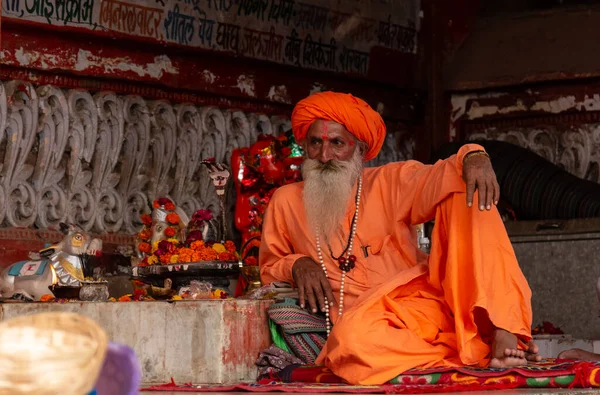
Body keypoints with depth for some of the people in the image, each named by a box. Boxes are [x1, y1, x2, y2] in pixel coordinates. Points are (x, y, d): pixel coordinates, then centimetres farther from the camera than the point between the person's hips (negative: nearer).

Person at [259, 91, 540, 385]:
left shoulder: (390, 182, 13)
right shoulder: (287, 202, 15)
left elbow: (436, 179, -4)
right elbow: (268, 269, 22)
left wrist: (473, 157, -25)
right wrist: (296, 264, 0)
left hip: (424, 300, 2)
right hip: (367, 320, -2)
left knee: (467, 191, -14)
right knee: (351, 340, -41)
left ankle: (500, 330, -30)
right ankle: (476, 353, -26)